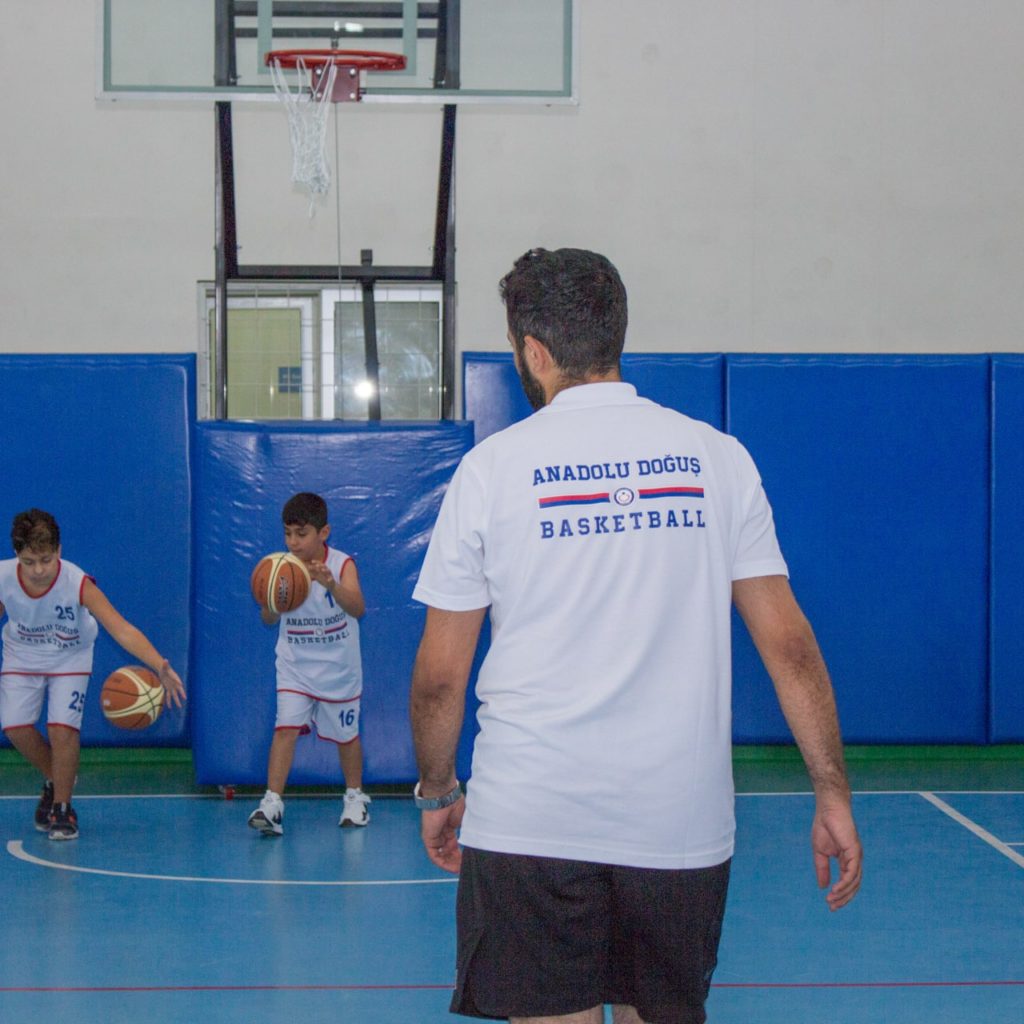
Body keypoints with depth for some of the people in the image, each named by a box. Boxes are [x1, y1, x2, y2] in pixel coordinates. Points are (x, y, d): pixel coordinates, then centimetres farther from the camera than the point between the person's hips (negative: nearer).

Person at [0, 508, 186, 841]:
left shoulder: (78, 584, -35)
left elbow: (122, 630, -40)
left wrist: (160, 667, -53)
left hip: (70, 659, -2)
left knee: (62, 728, -15)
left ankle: (62, 809, 6)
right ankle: (54, 781, 22)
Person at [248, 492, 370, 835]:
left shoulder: (342, 565, -17)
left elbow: (358, 608, -33)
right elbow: (269, 620, -16)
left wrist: (330, 583, -51)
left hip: (338, 669, -1)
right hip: (295, 667, 1)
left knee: (346, 733, 14)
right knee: (285, 727, -14)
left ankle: (355, 797, 34)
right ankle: (272, 803, -16)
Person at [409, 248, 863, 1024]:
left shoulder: (494, 466, -1)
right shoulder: (716, 457, 4)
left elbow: (439, 675, 2)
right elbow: (790, 644, 1)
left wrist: (437, 792, 16)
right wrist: (833, 792, 6)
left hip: (529, 823, -2)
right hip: (683, 827, 2)